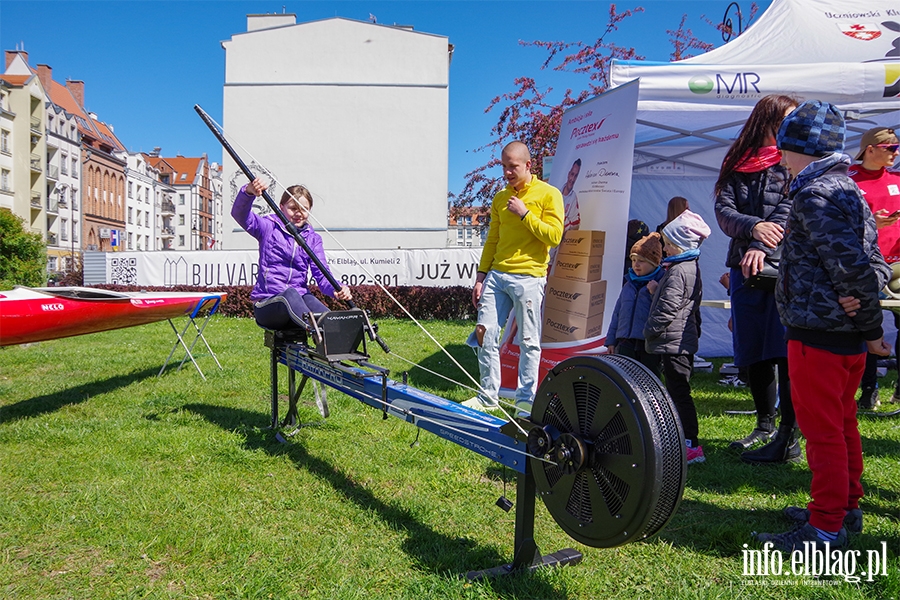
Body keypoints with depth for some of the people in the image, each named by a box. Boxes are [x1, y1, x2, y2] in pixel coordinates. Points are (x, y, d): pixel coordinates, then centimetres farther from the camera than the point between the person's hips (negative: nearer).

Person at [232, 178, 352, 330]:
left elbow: (322, 274, 1)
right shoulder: (269, 228, 7)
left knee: (309, 300, -32)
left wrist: (337, 289, -22)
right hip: (266, 305, -4)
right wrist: (249, 192, -33)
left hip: (299, 300, 4)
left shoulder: (313, 239, 13)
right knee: (290, 294, -37)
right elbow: (240, 214, -11)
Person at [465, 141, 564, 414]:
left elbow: (554, 236, -9)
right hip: (496, 275, 5)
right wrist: (481, 276, 12)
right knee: (485, 333, 2)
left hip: (528, 277, -5)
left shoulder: (549, 194, 0)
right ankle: (488, 395, 15)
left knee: (529, 341, 1)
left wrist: (524, 213, -12)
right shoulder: (500, 198, 16)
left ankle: (526, 400, 13)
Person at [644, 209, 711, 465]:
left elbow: (668, 307, -20)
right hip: (684, 341, 11)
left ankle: (691, 445, -4)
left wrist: (650, 330, -11)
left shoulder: (678, 271, -16)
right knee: (678, 392, 16)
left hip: (674, 342, -11)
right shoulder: (691, 267, 16)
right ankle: (685, 440, 25)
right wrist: (657, 290, 12)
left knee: (678, 392, -7)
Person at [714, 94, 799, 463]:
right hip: (744, 267, 4)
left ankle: (789, 439, -4)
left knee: (784, 350, -10)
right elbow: (723, 210, 2)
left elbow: (790, 209, -9)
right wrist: (754, 227, -17)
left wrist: (762, 247, -23)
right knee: (752, 353, 9)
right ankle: (765, 427, 25)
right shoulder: (737, 163, 13)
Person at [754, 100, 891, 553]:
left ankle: (825, 530, 6)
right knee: (842, 422, 19)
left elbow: (851, 266, -21)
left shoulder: (814, 195, -16)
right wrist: (865, 299, -3)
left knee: (822, 430, -3)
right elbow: (875, 263, 13)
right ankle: (846, 507, 33)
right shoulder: (848, 190, 16)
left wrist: (872, 327, -12)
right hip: (849, 334, 10)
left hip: (819, 332, -10)